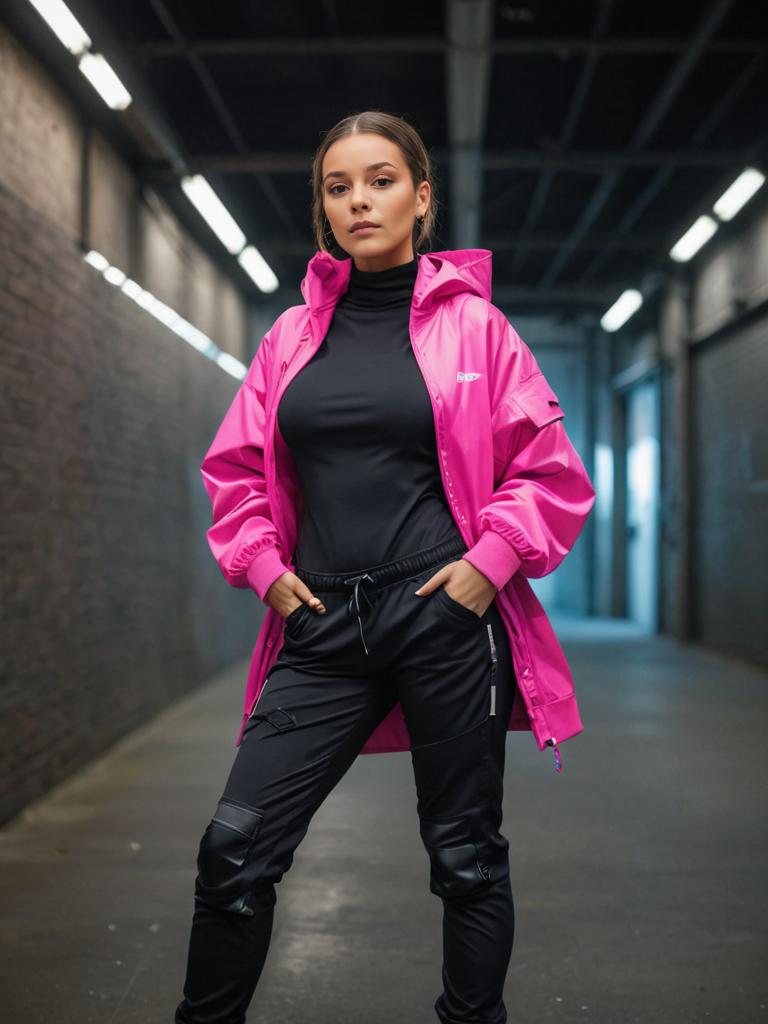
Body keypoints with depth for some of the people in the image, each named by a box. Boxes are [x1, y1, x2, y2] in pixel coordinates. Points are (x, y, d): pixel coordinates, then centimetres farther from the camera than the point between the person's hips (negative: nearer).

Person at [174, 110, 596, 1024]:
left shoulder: (472, 323, 2)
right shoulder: (292, 334, 10)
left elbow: (553, 469, 3)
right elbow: (235, 466, 17)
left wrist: (492, 561, -8)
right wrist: (262, 564, 4)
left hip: (447, 616, -2)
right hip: (324, 624, 3)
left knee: (466, 856, 9)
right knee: (236, 844, -2)